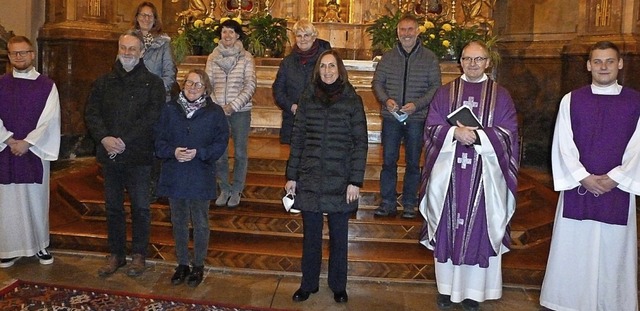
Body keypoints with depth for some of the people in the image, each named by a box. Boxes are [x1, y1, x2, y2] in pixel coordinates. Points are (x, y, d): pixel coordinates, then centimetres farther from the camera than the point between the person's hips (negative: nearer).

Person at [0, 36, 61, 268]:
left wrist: (27, 142, -14)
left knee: (36, 200, 6)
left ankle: (40, 245, 19)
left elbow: (50, 120, -7)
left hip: (36, 152, -1)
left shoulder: (47, 86, 0)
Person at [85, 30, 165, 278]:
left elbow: (152, 117, -11)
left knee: (140, 206, 4)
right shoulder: (104, 82, 11)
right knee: (113, 206, 12)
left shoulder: (153, 83, 0)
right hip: (110, 155, 4)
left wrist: (125, 141, -17)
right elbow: (91, 113, 4)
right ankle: (116, 254, 25)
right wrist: (104, 138, -13)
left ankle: (139, 254, 19)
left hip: (139, 155, -4)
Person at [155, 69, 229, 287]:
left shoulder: (214, 112, -5)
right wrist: (172, 152, -17)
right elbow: (159, 140, 2)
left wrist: (199, 153, -19)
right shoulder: (170, 109, 1)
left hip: (201, 177, -2)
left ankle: (198, 266, 27)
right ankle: (182, 264, 31)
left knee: (200, 224, 10)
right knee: (179, 222, 14)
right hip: (174, 176, 3)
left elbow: (221, 142, -6)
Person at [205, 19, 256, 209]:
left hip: (240, 111, -2)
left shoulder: (246, 58, -2)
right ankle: (224, 189, 23)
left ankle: (236, 191, 20)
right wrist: (215, 106, -9)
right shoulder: (213, 57, 6)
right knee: (219, 153, 6)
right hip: (218, 111, 2)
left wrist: (232, 106, -14)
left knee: (240, 153, 6)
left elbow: (250, 86, -7)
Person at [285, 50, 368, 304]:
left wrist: (356, 181, -8)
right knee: (311, 235, 12)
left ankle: (338, 286, 28)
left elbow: (360, 142, -4)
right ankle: (308, 284, 28)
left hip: (340, 181, -2)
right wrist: (291, 176, 4)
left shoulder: (352, 100, -3)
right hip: (309, 179, 2)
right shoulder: (307, 98, 4)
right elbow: (297, 138, 6)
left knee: (338, 236, 10)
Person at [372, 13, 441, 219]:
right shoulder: (388, 57, 6)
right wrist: (386, 100, -11)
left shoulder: (429, 58, 1)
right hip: (391, 117, 1)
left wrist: (417, 104, -15)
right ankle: (388, 203, 15)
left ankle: (409, 205, 18)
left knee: (413, 163, 8)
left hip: (417, 118, -1)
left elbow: (435, 87, -1)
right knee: (388, 161, 4)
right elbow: (377, 82, 8)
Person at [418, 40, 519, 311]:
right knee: (448, 227, 5)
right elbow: (431, 128, 2)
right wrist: (455, 132, -16)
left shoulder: (500, 95, 6)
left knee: (478, 228, 2)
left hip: (484, 174, -1)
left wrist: (477, 135, -16)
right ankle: (446, 287, 18)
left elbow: (509, 133, -2)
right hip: (448, 172, 1)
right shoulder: (445, 93, 9)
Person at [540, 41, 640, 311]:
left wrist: (613, 179, -11)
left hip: (618, 190, 0)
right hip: (577, 188, 0)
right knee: (573, 250, 6)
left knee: (613, 252, 7)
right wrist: (584, 178, -12)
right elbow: (563, 145, -3)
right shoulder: (571, 100, 3)